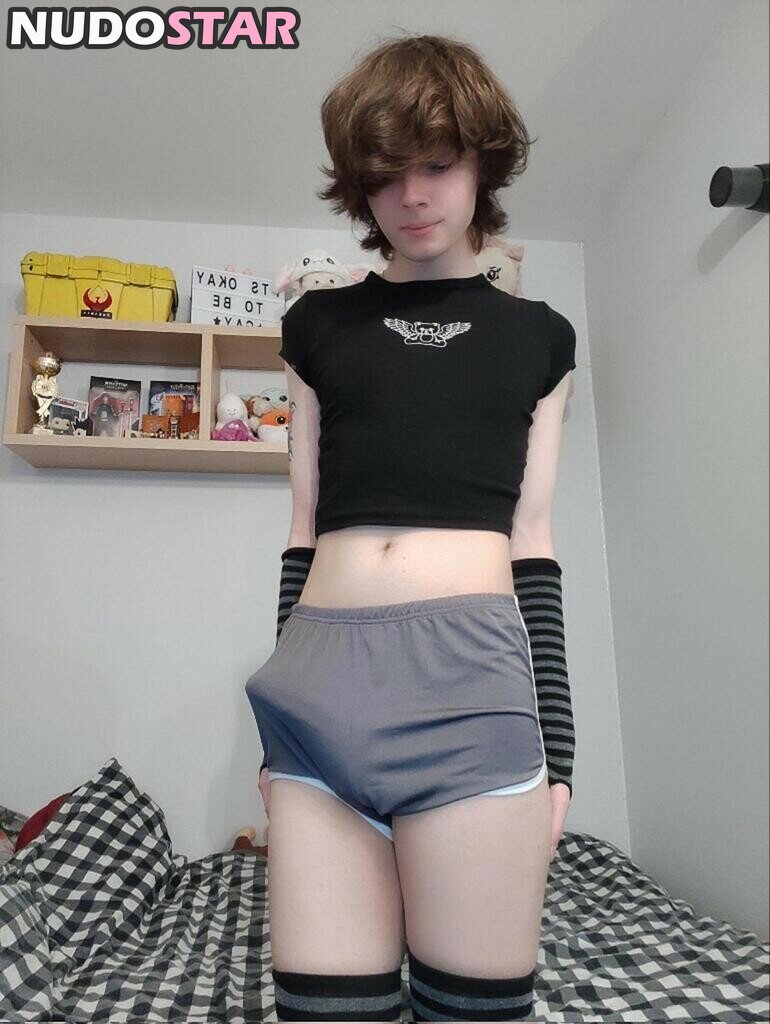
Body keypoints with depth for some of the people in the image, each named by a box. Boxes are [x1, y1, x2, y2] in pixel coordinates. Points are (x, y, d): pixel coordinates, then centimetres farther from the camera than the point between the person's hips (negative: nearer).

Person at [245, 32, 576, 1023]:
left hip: (472, 665, 0)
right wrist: (279, 716, 13)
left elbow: (532, 544, 10)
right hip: (324, 667, 1)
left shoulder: (537, 336, 13)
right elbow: (303, 529, 13)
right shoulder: (319, 324, 14)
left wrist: (557, 745, 7)